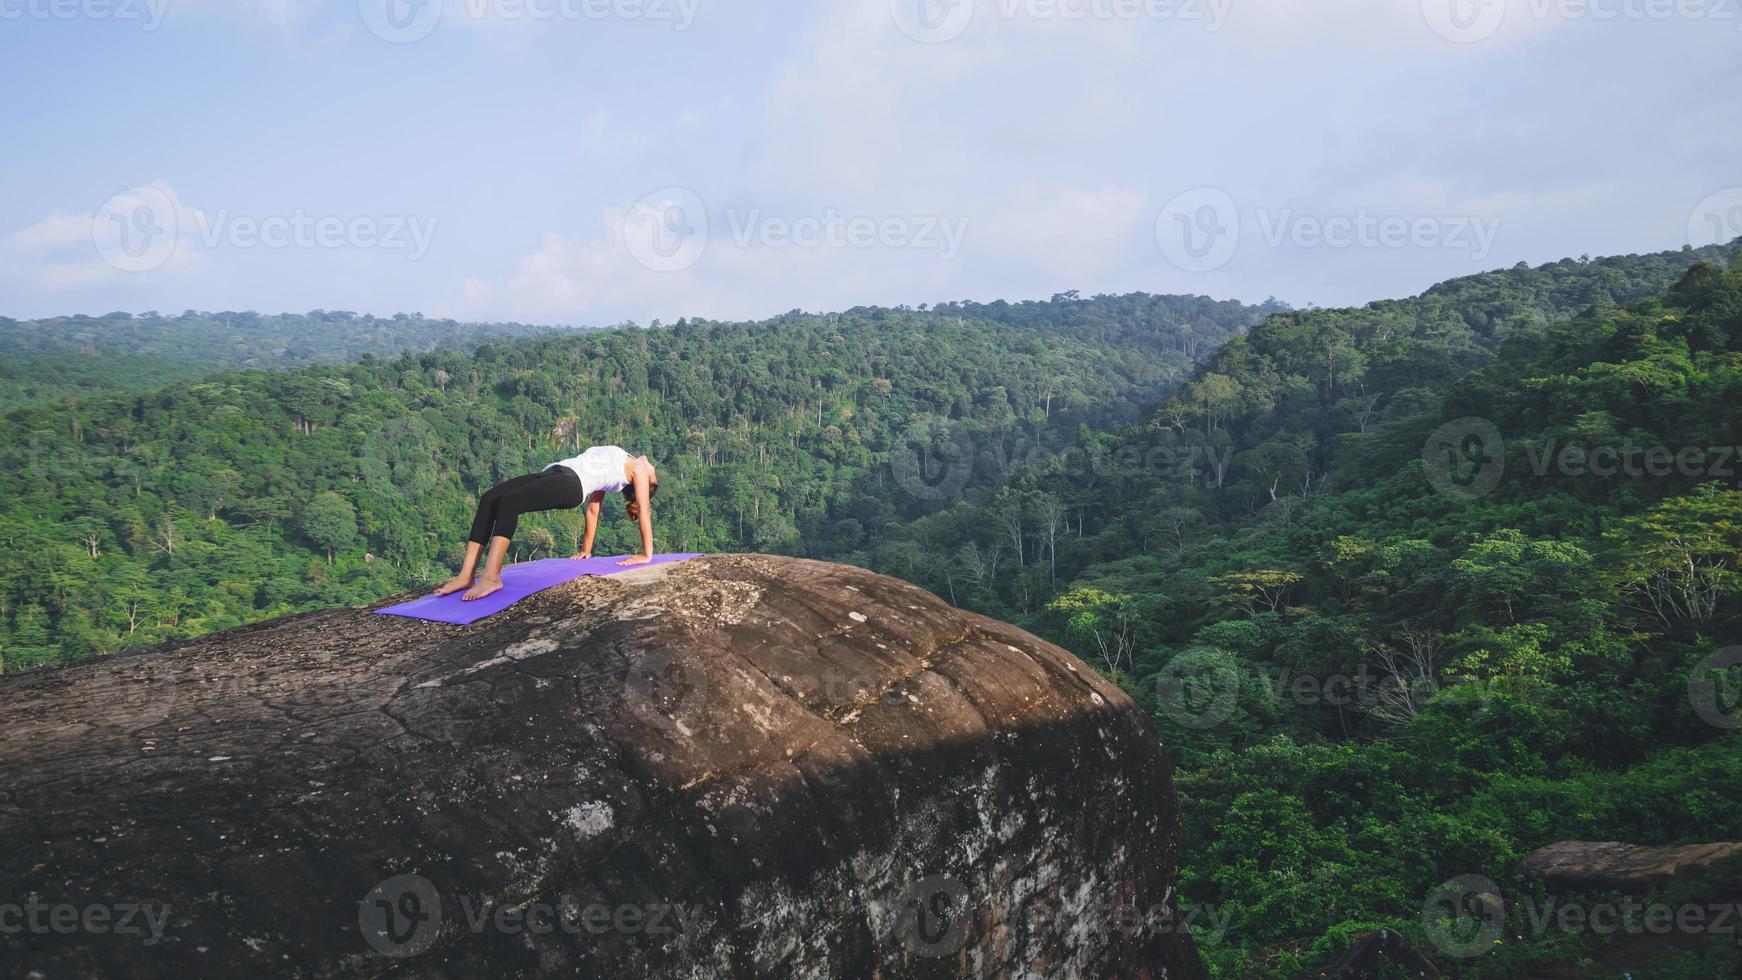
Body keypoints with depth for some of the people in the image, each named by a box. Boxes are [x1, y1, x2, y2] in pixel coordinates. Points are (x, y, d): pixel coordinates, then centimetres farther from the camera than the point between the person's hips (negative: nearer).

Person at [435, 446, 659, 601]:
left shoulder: (638, 470, 18)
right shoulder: (605, 473, 38)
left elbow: (644, 512, 11)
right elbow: (593, 509, 36)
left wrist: (646, 555, 3)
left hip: (572, 483, -8)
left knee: (508, 502, -31)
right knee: (489, 499, -17)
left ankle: (491, 577, -38)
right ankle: (466, 575, -25)